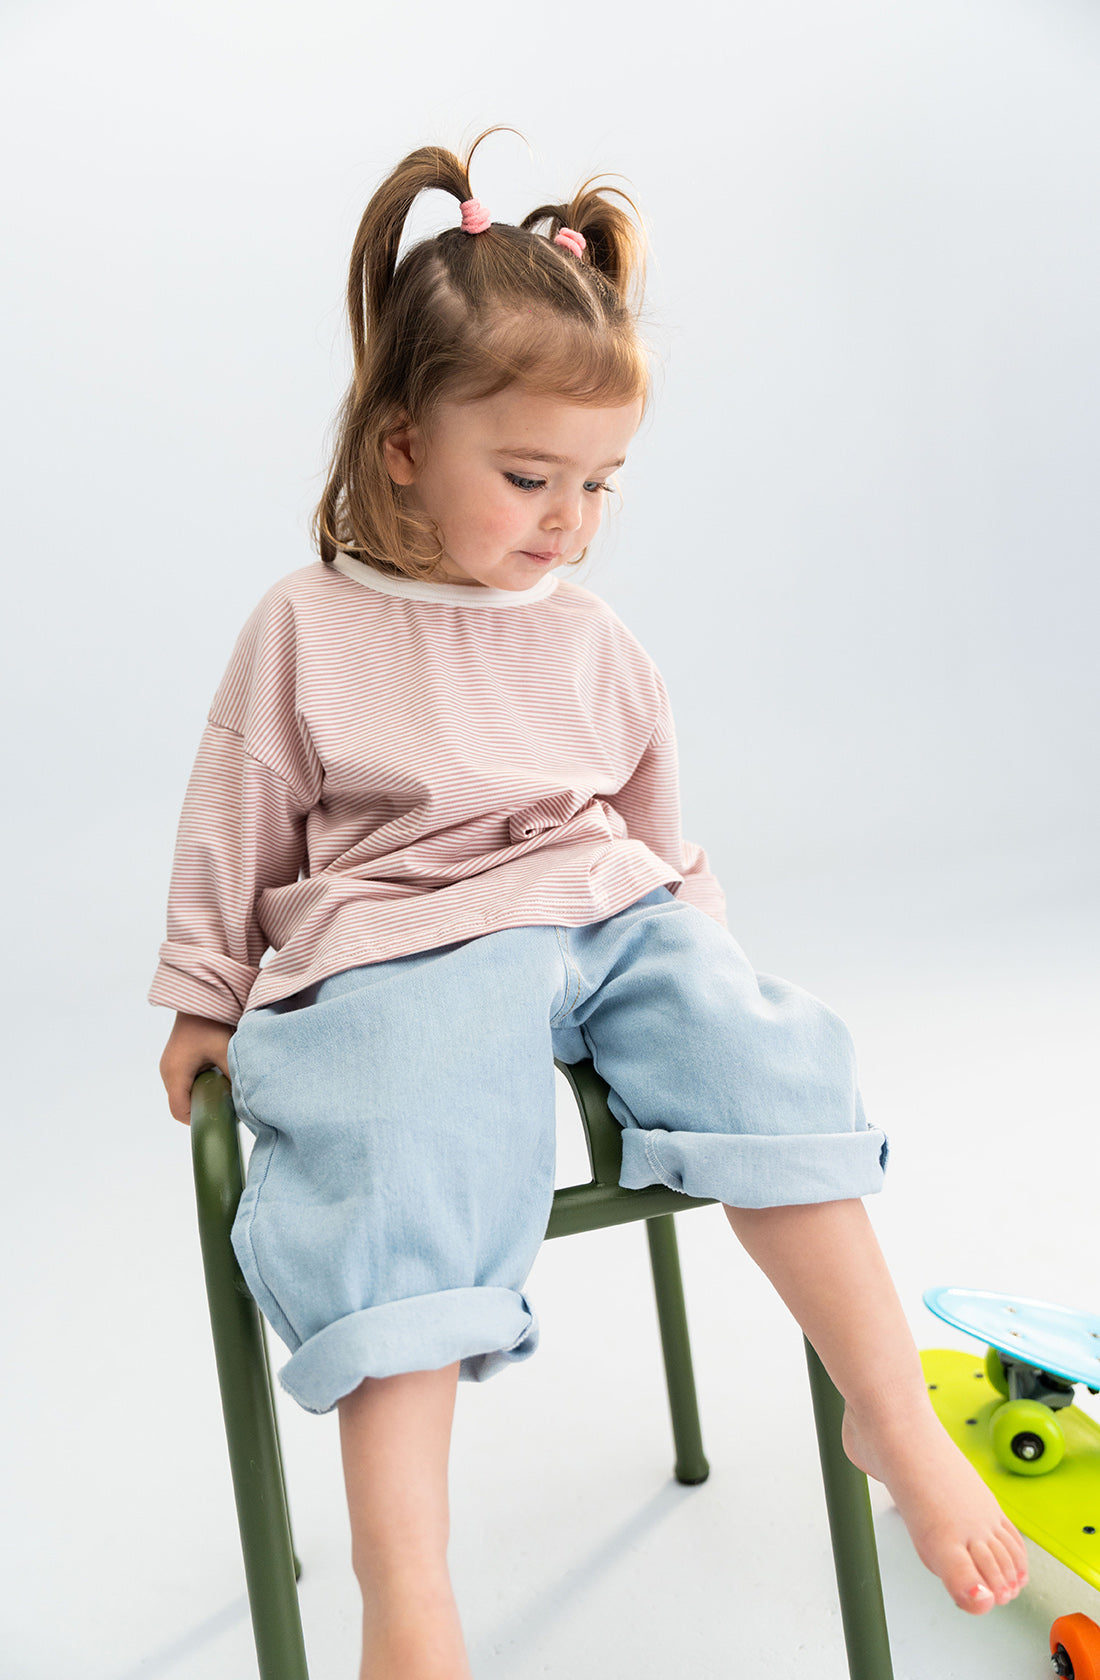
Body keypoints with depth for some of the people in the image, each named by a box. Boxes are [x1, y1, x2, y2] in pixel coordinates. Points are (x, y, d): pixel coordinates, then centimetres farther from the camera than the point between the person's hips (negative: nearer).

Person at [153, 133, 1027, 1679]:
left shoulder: (594, 644, 15)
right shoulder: (307, 630, 5)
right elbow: (236, 827, 10)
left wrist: (698, 941, 20)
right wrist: (203, 1001, 14)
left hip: (607, 917, 4)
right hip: (396, 942, -3)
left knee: (758, 1058, -23)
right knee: (409, 1151, -32)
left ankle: (895, 1418, -13)